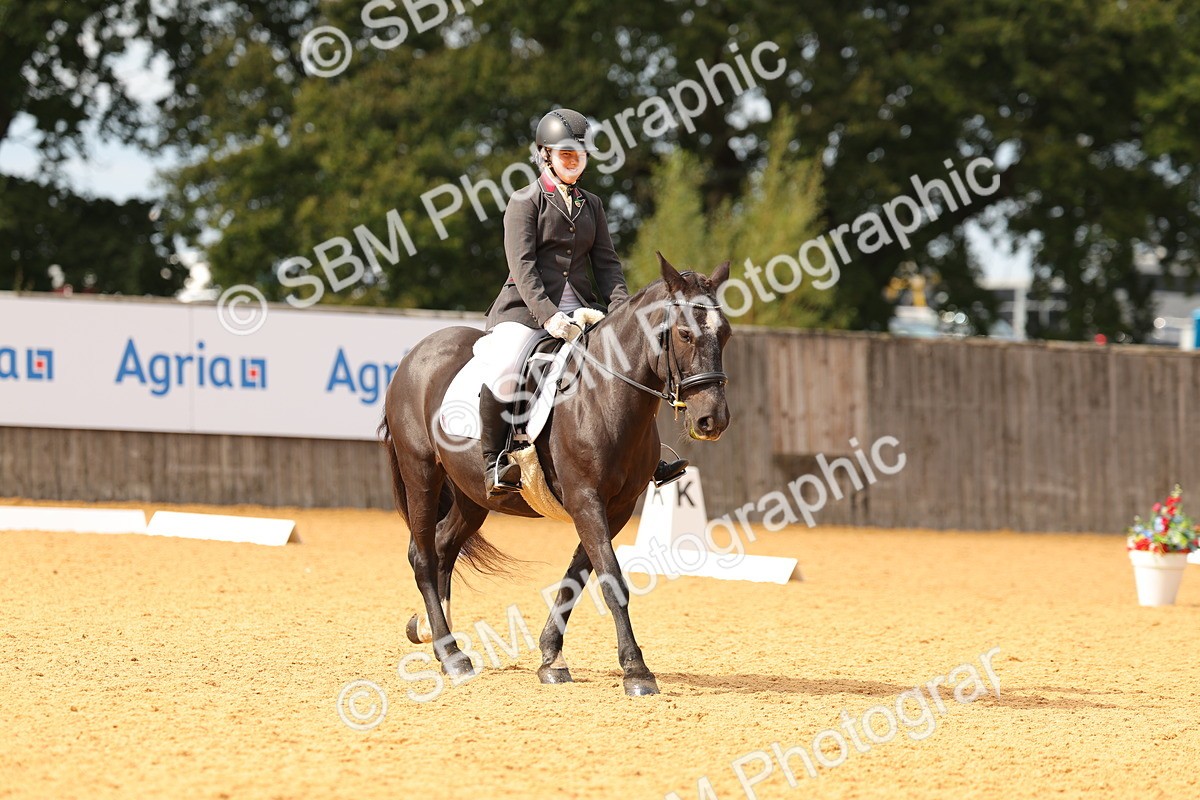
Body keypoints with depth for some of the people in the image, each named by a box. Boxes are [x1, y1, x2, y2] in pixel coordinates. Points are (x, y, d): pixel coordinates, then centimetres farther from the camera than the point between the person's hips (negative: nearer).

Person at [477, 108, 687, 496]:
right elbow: (523, 265, -11)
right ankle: (494, 463, -16)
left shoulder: (591, 205, 17)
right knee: (504, 375, -30)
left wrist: (621, 307, -7)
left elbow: (606, 261, 11)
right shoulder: (525, 202, -1)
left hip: (578, 308, 6)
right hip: (526, 307, -6)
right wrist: (548, 316, -24)